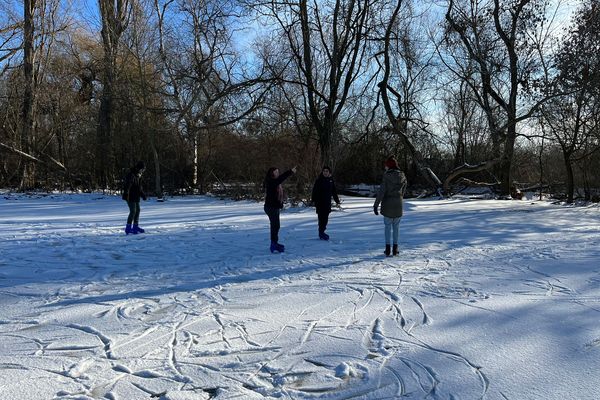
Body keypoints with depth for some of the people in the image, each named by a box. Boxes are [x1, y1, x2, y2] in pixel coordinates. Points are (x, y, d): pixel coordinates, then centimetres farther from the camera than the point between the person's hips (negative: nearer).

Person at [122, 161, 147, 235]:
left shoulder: (138, 175, 14)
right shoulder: (131, 175, -17)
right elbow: (127, 186, -27)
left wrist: (143, 194, 25)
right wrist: (126, 194, -36)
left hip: (136, 197, 10)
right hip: (130, 197, -10)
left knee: (137, 210, 13)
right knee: (133, 211, -11)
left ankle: (135, 226, 23)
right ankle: (128, 228, -6)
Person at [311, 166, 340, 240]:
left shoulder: (331, 180, 8)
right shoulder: (319, 180, -5)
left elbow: (334, 191, 15)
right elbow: (314, 191, -7)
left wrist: (337, 201, 15)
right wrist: (314, 200, -16)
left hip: (328, 202, 5)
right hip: (320, 202, -5)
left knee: (325, 217, 8)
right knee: (321, 217, -8)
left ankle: (321, 232, 19)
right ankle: (321, 233, -5)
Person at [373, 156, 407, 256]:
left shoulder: (386, 176, -12)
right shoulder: (402, 177, 2)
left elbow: (381, 191, -15)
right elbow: (403, 191, 10)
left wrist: (376, 205, -13)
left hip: (387, 205, -3)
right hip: (398, 205, 3)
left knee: (388, 226, 6)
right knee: (396, 227, 12)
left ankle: (387, 249, 6)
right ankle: (395, 249, 14)